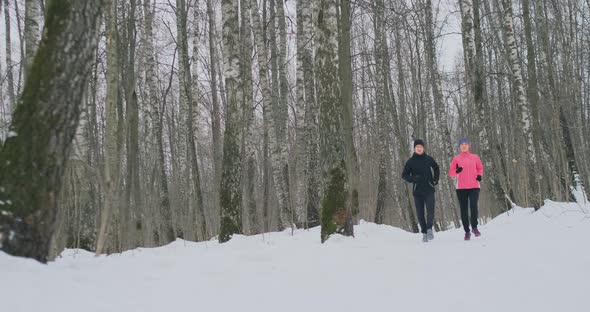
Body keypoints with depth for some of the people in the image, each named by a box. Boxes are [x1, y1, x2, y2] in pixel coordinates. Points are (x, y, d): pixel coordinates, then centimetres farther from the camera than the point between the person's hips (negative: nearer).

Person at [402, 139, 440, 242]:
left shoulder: (429, 159, 5)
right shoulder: (410, 161, 2)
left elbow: (436, 168, 24)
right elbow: (404, 175, 5)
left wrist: (435, 179, 11)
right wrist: (412, 179, -14)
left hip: (429, 190, 0)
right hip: (417, 191, 0)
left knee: (430, 210, -16)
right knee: (420, 213, 2)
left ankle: (429, 229, -4)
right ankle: (424, 233, 12)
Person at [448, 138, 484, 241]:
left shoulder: (475, 157, 9)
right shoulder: (456, 159, 6)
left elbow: (480, 168, 20)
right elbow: (451, 173, 6)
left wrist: (479, 175, 0)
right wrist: (456, 171, -15)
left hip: (474, 186, 0)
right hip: (461, 188, 0)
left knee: (473, 206, -18)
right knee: (464, 209, 2)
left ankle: (474, 227, 1)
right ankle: (467, 231, 9)